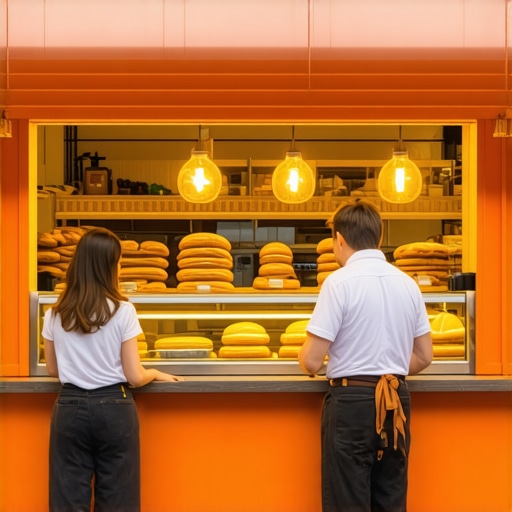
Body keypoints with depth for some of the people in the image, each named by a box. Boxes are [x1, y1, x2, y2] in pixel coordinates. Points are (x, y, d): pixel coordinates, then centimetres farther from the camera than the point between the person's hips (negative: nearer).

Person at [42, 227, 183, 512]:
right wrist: (157, 374, 12)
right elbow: (134, 377, -8)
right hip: (114, 409, -2)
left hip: (70, 408, 3)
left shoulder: (55, 314, 0)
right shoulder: (122, 311, -10)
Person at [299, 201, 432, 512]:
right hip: (397, 403, 5)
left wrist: (306, 359, 9)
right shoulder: (408, 283, 6)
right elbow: (424, 357, 12)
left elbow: (312, 362, -13)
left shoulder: (340, 281, -11)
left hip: (353, 402, -5)